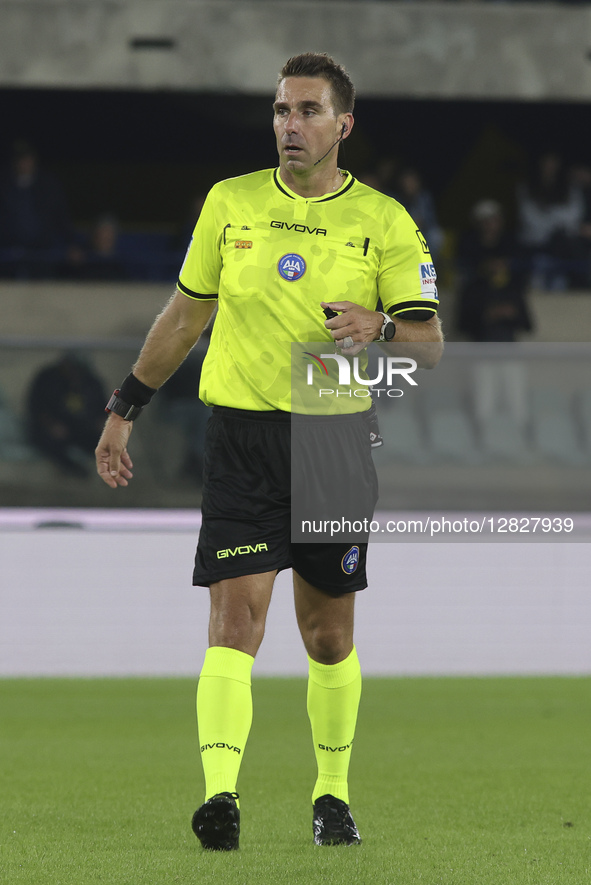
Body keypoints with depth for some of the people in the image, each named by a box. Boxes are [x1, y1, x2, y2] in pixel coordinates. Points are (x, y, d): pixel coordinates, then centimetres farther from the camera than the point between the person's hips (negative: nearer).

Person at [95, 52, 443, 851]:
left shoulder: (384, 221, 1)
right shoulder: (230, 203, 6)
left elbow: (429, 339, -1)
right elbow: (184, 316, 15)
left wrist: (379, 327, -23)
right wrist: (125, 409, 15)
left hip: (336, 437, 0)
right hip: (242, 432, 0)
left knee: (329, 633, 8)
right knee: (236, 613, -13)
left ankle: (332, 794, 22)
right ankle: (221, 794, -22)